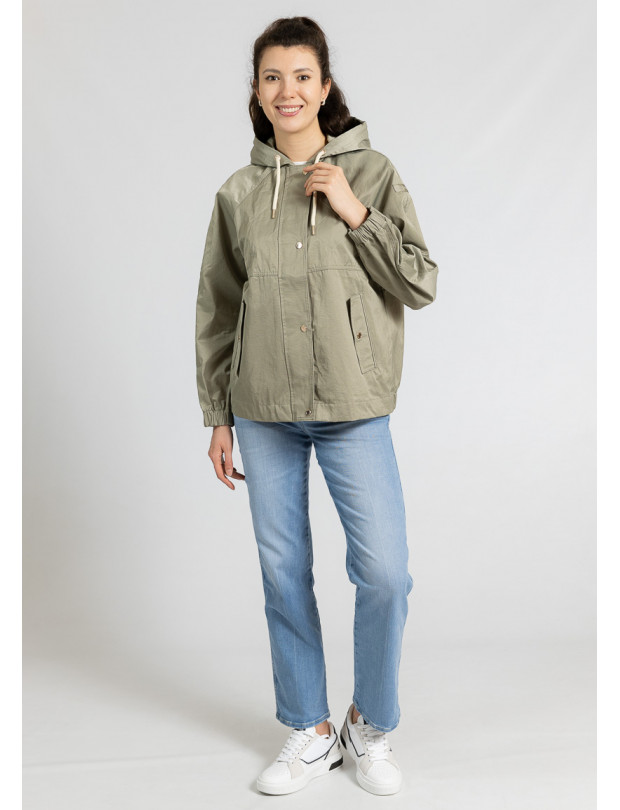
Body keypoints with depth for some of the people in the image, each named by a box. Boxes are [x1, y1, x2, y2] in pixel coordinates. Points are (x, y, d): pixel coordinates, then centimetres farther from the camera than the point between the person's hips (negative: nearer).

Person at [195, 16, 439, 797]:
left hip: (353, 409, -2)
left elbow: (421, 283, -1)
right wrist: (218, 416, 9)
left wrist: (357, 215, -13)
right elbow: (216, 309, 10)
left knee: (384, 572, -5)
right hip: (265, 412, 2)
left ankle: (371, 725, 21)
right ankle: (309, 730, 27)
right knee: (284, 574, 8)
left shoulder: (372, 171, 2)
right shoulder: (237, 193, 7)